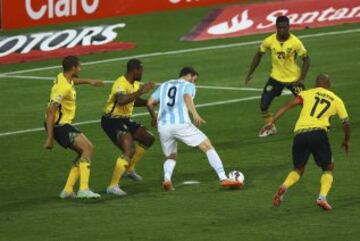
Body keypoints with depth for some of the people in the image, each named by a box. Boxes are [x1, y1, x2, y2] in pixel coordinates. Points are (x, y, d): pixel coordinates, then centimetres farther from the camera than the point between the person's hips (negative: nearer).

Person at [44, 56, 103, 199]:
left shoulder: (63, 78, 6)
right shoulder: (63, 87, -24)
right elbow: (51, 112, -27)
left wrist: (89, 81, 44)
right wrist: (50, 138, -28)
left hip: (63, 124, 10)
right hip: (59, 125, -10)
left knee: (84, 153, 11)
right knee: (88, 148, -16)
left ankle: (68, 190, 10)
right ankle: (84, 189, -23)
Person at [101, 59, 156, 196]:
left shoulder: (135, 84, 8)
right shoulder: (121, 84, -23)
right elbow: (121, 100, -44)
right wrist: (141, 91, -40)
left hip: (125, 120, 10)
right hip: (112, 121, -10)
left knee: (148, 139, 19)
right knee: (130, 150, -25)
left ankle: (129, 169, 32)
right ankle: (113, 186, -24)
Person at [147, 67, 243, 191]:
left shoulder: (163, 86, 26)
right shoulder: (188, 85, 11)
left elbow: (150, 103, 16)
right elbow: (187, 97, -13)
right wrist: (195, 114, -28)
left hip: (163, 126, 5)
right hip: (181, 124, -5)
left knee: (171, 157, 24)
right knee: (208, 147, 4)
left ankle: (167, 178, -7)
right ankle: (223, 178, -8)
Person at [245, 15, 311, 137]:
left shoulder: (295, 42, -20)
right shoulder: (270, 41, -14)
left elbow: (306, 59, -11)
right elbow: (259, 55, 3)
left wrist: (301, 79, -19)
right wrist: (250, 73, 1)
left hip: (294, 78, -2)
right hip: (276, 77, 2)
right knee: (264, 104, -3)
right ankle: (270, 127, 21)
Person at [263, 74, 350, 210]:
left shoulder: (307, 94, 19)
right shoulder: (336, 100, 19)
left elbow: (288, 105, 4)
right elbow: (346, 123, 19)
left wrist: (273, 121, 1)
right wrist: (347, 140, 37)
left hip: (299, 134, 2)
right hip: (318, 132, -2)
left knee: (298, 169, 20)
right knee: (328, 168, 18)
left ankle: (284, 187, -10)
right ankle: (322, 197, -6)